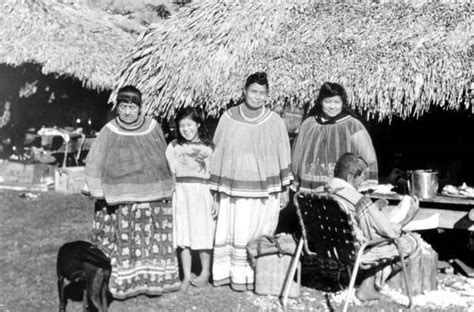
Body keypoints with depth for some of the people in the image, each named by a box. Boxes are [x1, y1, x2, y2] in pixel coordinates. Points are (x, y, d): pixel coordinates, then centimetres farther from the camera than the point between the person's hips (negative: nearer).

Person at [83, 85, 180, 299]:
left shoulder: (153, 128, 3)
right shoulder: (109, 132, -3)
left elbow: (164, 159, 13)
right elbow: (94, 164, 0)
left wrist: (166, 191, 14)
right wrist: (98, 192, -7)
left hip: (152, 198, 2)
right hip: (119, 200, -2)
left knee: (152, 239, 7)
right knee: (122, 240, 1)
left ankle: (153, 280, 19)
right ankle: (118, 282, 12)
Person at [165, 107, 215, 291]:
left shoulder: (208, 147, 2)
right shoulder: (174, 146, 7)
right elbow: (168, 171, 5)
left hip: (202, 192, -1)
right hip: (181, 191, 2)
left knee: (203, 234, 4)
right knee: (183, 236, 3)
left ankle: (205, 272, 22)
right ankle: (186, 276, 14)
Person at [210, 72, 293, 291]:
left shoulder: (275, 122, 0)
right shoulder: (228, 119, 1)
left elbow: (283, 156, 7)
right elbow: (218, 155, 6)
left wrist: (285, 188, 5)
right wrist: (215, 191, 6)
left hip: (265, 190, 0)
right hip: (233, 189, 0)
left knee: (259, 235, 4)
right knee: (229, 232, 3)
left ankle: (255, 277, 16)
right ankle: (225, 273, 16)